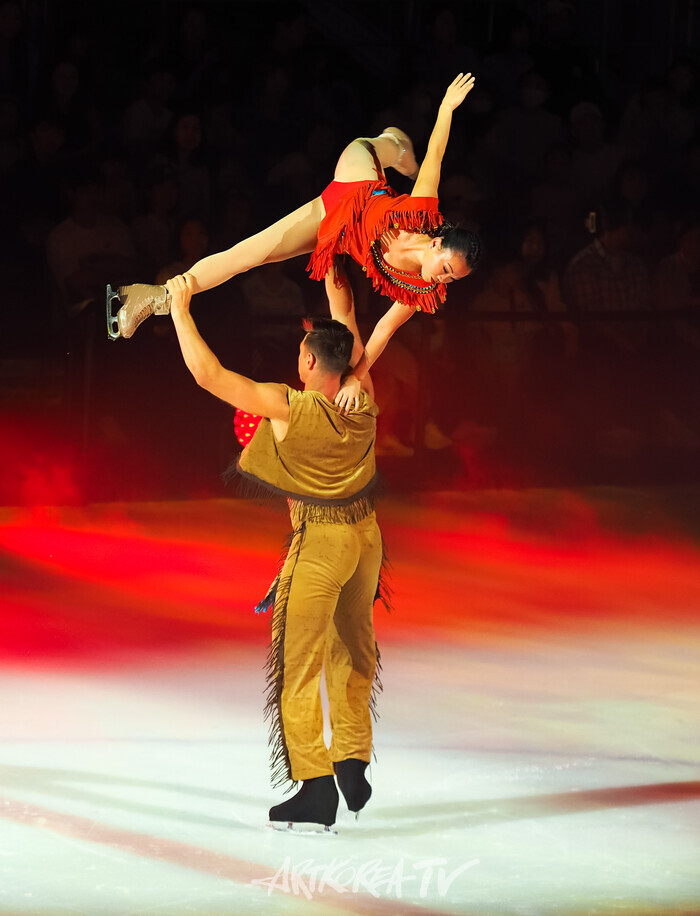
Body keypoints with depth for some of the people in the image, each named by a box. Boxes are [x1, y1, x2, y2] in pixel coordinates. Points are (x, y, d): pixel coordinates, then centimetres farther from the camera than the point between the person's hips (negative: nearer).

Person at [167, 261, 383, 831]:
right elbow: (353, 343, 18)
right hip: (366, 534, 6)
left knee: (300, 662, -1)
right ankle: (354, 765, 24)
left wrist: (181, 308, -8)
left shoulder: (288, 407, -19)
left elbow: (208, 373, -19)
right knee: (353, 654, 21)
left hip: (319, 541, -6)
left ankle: (316, 788, -6)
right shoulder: (363, 403, -3)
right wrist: (337, 288, 32)